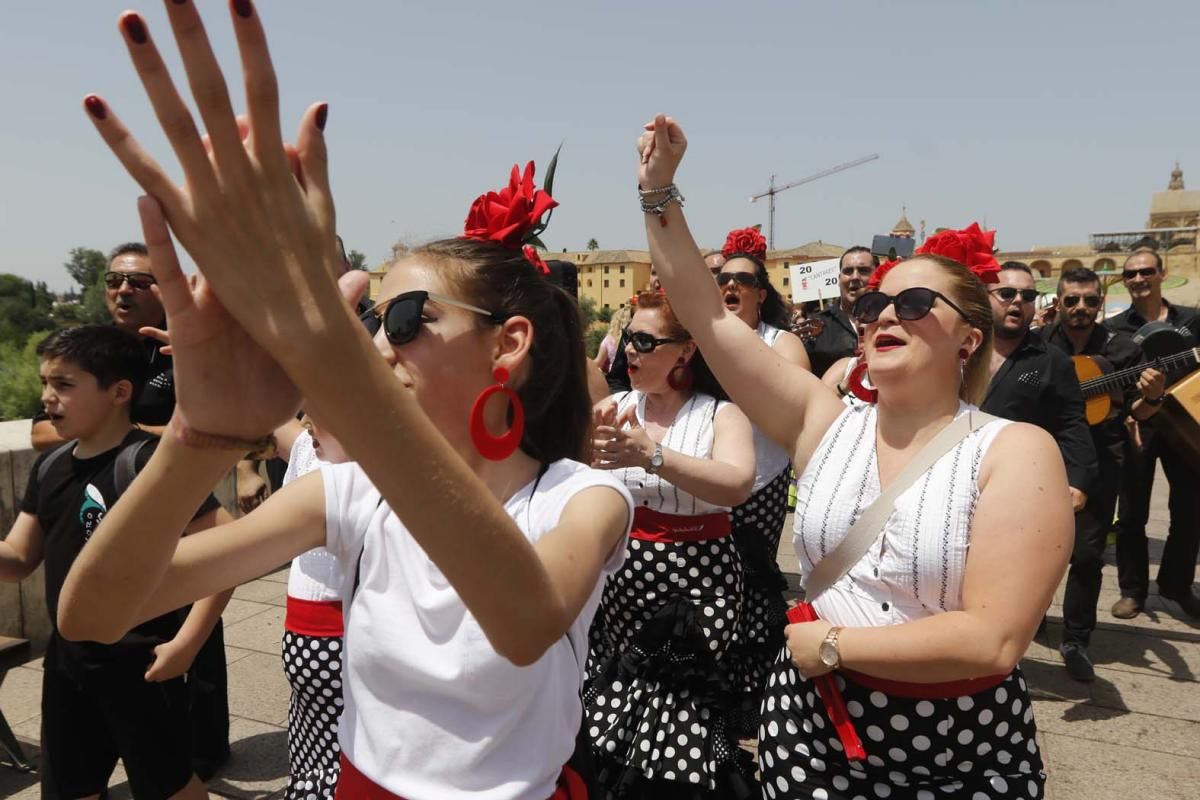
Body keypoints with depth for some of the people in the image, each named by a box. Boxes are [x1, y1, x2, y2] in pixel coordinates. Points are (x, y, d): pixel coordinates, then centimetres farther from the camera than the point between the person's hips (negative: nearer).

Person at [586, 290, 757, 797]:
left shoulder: (721, 414, -3)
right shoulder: (614, 407, 7)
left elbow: (737, 486, -22)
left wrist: (652, 456, -35)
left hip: (695, 584, -3)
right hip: (620, 578, 3)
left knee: (677, 737, -5)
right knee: (607, 728, 5)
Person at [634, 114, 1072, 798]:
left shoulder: (1016, 450, -12)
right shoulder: (826, 422, -3)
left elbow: (992, 638, -20)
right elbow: (707, 316, -7)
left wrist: (829, 642, -14)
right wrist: (659, 189, -10)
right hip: (811, 726, 3)